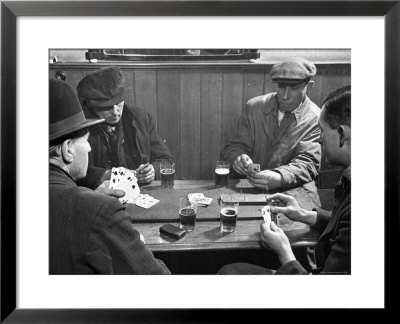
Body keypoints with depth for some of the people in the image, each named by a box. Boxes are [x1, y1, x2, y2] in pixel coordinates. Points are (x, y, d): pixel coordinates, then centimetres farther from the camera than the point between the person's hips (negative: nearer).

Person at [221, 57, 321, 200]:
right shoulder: (254, 106, 3)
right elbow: (235, 146, 4)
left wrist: (279, 178, -32)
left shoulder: (316, 120, -4)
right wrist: (238, 157, -22)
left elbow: (307, 163, -11)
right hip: (247, 188, 3)